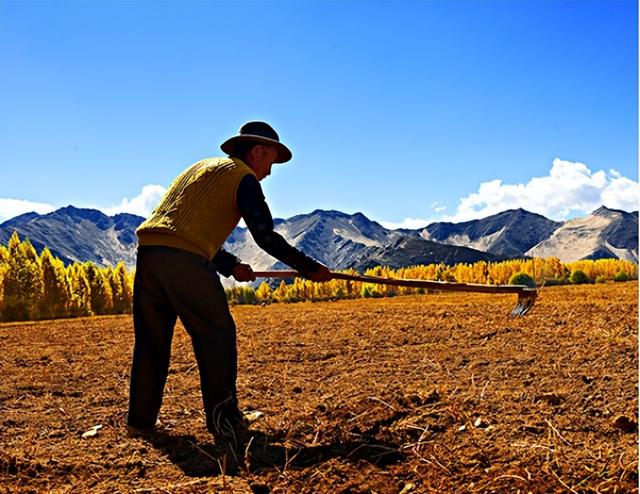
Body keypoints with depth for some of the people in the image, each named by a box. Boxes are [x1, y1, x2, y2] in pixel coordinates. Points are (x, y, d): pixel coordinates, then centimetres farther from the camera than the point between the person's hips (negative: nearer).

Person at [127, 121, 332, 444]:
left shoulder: (202, 167, 30)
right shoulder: (242, 176, 4)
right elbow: (266, 237, -4)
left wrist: (230, 265, 27)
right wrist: (310, 268, 3)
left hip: (148, 252, 8)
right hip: (183, 260, -8)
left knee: (151, 340, 16)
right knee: (216, 335, 3)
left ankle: (140, 420, 25)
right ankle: (223, 421, 6)